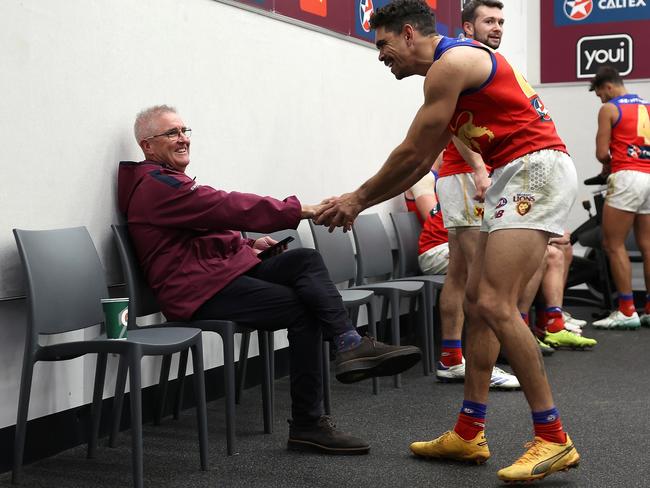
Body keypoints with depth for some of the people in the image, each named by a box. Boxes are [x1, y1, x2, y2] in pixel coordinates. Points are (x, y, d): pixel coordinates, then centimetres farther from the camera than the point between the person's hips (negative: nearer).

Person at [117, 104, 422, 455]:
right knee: (303, 308, -18)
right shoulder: (157, 186, -11)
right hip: (200, 292, -10)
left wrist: (246, 245, 12)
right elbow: (228, 207, -21)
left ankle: (349, 346, -27)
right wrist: (300, 210, -22)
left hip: (223, 268, 10)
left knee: (305, 260, -11)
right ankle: (307, 424, -13)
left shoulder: (167, 181, 24)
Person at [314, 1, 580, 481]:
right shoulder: (456, 65, 20)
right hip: (515, 176, 11)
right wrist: (359, 202, 18)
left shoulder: (450, 62, -11)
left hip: (536, 169, -11)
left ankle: (553, 440, -11)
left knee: (495, 304, -16)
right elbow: (421, 163, 21)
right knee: (478, 301, 9)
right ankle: (468, 434, 13)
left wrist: (359, 197, 4)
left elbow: (411, 154, -9)